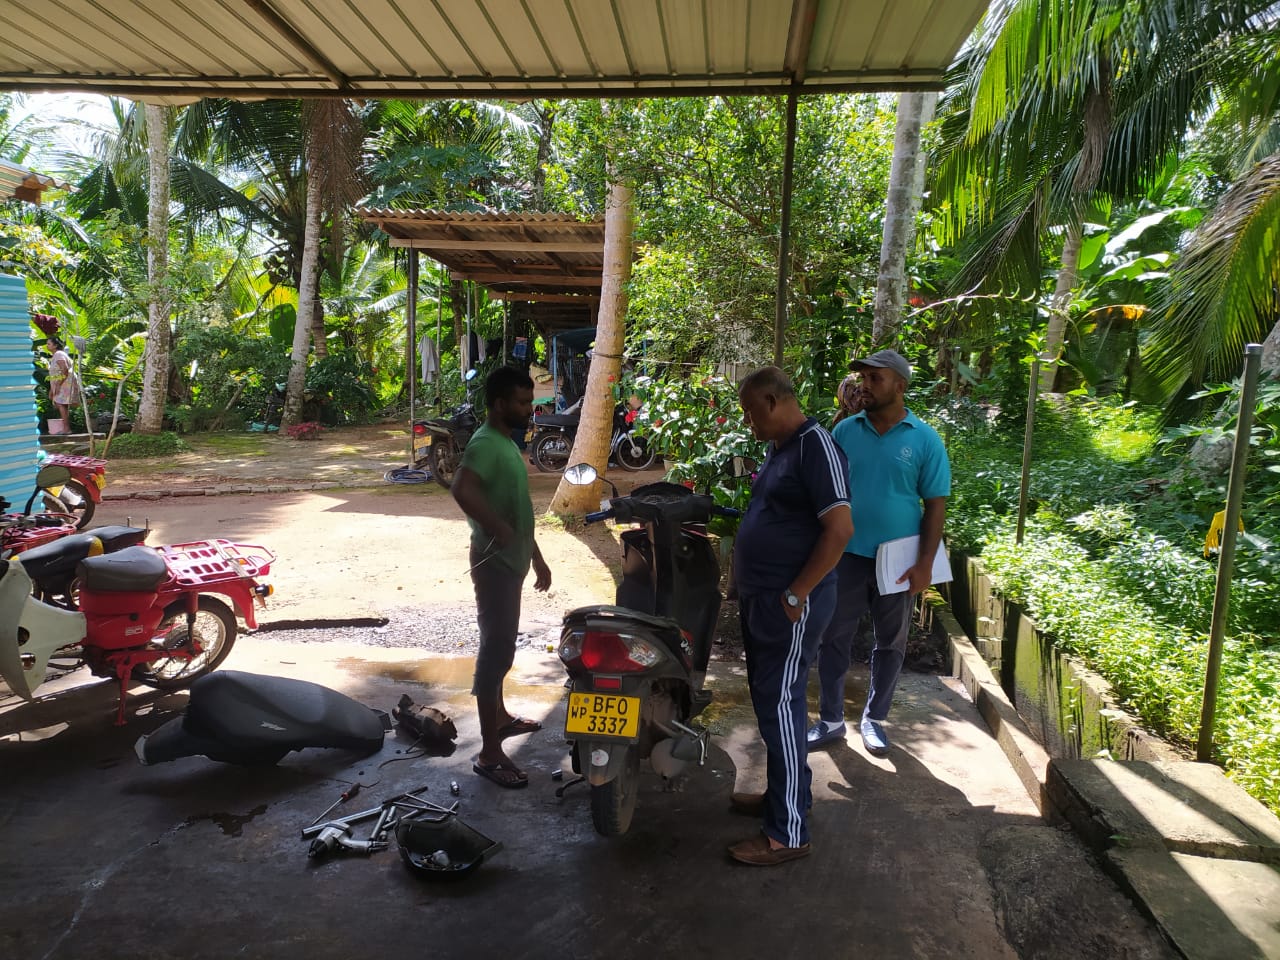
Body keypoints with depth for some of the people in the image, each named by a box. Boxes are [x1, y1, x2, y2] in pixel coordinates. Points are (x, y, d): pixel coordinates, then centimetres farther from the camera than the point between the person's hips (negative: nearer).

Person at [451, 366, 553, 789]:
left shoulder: (506, 442, 13)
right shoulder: (485, 443, -18)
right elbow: (462, 488, -39)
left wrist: (537, 557, 21)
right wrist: (499, 530, -30)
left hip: (511, 561, 10)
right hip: (495, 562, -10)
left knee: (502, 645, 22)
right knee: (496, 650, -6)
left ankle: (499, 717, 40)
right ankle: (489, 753, 1)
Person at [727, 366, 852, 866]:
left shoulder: (815, 446, -16)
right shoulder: (777, 448, 13)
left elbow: (839, 528, -23)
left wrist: (796, 595, -20)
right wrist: (749, 584, 17)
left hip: (790, 604, -10)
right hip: (760, 598, 10)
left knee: (779, 706, -5)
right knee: (768, 699, 18)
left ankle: (788, 832, 6)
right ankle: (787, 792, 34)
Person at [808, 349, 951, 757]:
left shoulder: (924, 439, -6)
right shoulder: (845, 430, 0)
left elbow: (936, 504, -4)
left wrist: (925, 563, -10)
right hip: (846, 554, 1)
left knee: (890, 643, 13)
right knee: (834, 639, 6)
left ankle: (873, 718, 31)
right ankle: (830, 720, 21)